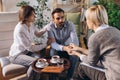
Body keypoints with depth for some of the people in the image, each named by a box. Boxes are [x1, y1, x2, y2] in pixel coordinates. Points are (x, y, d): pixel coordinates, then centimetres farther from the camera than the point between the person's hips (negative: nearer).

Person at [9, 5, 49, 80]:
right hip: (16, 55, -7)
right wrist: (46, 44, -20)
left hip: (27, 51, 7)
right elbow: (30, 48, -26)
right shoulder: (19, 30, -30)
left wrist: (47, 27, -3)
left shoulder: (31, 24, -6)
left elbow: (38, 34, 13)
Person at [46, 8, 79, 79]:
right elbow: (52, 43, -27)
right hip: (57, 48, 0)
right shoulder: (50, 26, -18)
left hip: (68, 46, 1)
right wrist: (63, 48, -46)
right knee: (53, 53, -34)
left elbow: (75, 41, -25)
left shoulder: (70, 25, -16)